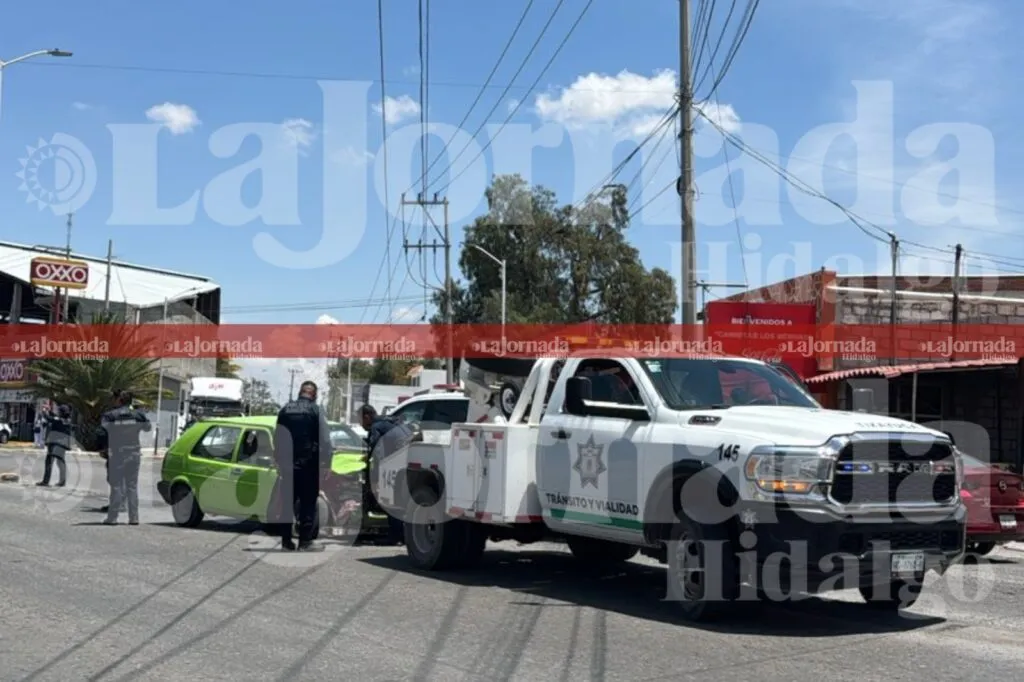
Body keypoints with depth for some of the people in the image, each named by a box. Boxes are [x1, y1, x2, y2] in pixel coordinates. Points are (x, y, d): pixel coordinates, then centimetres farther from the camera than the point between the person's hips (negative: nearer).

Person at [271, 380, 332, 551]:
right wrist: (326, 462, -4)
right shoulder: (316, 410, -6)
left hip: (287, 464, 4)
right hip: (309, 464, -4)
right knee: (308, 504, 1)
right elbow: (325, 440, -10)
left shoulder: (285, 410, 8)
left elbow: (277, 438, 13)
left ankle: (286, 540, 11)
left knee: (286, 503, 10)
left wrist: (279, 460, 20)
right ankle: (305, 541, -1)